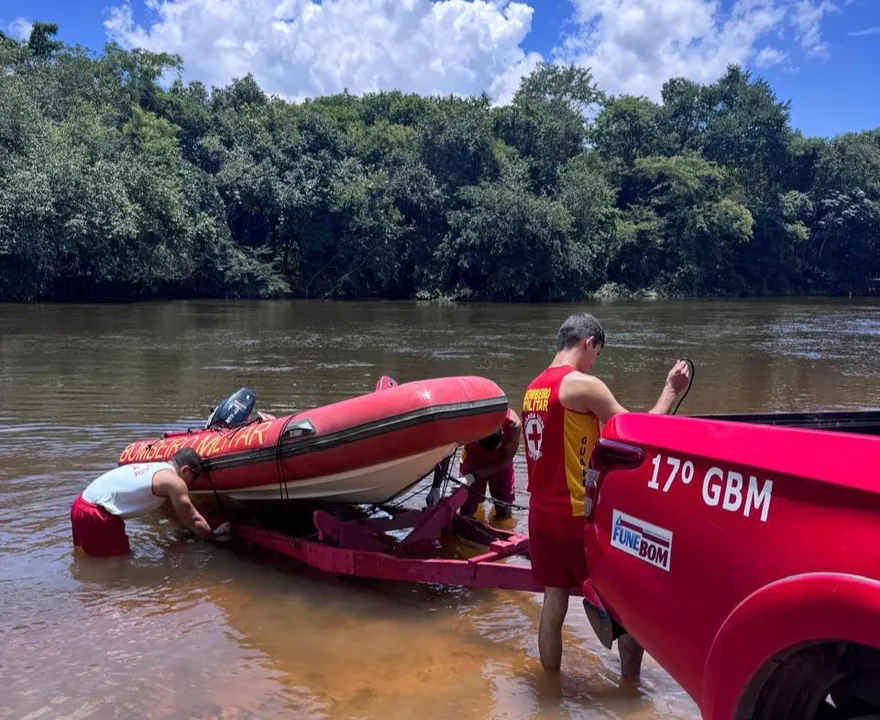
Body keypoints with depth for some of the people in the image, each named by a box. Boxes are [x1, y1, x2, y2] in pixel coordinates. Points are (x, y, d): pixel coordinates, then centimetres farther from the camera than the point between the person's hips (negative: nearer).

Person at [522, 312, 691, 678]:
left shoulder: (534, 388, 10)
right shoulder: (582, 385, -14)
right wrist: (671, 390, 0)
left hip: (541, 514, 7)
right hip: (578, 515, -7)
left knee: (554, 601, 15)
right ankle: (631, 683, 17)